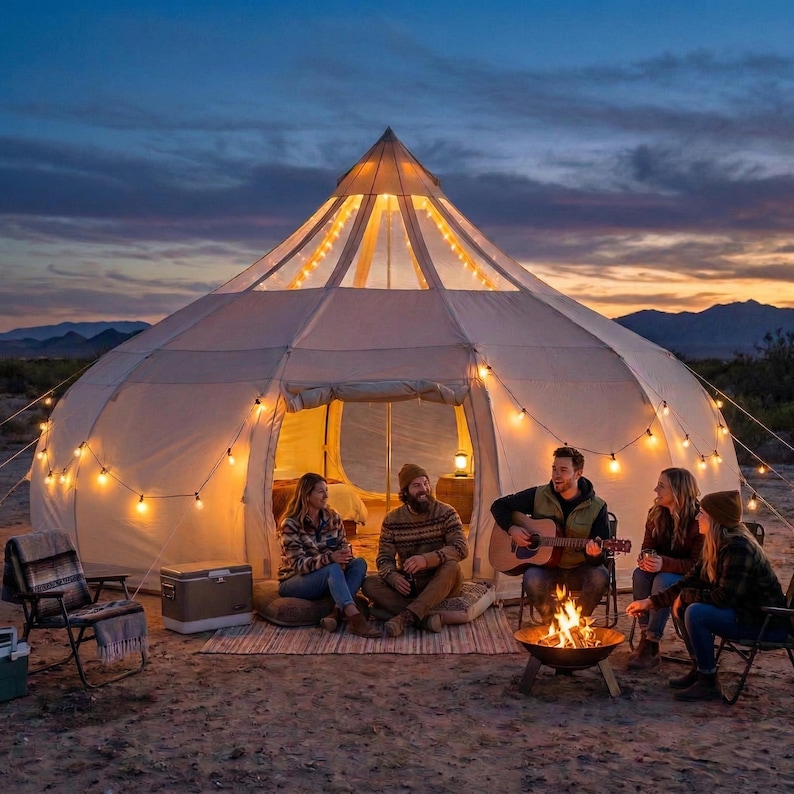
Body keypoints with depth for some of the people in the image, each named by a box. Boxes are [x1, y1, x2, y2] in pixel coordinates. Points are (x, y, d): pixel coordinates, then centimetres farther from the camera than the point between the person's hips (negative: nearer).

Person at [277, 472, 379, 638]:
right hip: (294, 582, -6)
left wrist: (345, 556, -23)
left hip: (327, 578, 6)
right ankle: (355, 618, -49)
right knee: (333, 568, -34)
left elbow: (344, 546, 3)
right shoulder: (290, 524, -16)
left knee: (359, 563, -20)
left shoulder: (333, 517, 1)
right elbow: (299, 564, -22)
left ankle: (337, 613, -36)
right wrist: (330, 558, -38)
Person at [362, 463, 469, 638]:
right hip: (408, 584, 2)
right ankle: (423, 617, -38)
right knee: (369, 584, -23)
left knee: (452, 566, -36)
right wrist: (393, 577, -24)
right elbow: (384, 558, 0)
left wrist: (427, 559, -35)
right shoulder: (392, 520, -1)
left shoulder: (445, 512, -8)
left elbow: (461, 548, -19)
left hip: (439, 584, -2)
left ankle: (406, 616, -43)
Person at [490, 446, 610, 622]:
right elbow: (499, 505, 7)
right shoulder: (538, 495, -2)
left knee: (600, 576, -32)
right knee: (532, 579, -34)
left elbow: (600, 556, -6)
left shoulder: (597, 507, -5)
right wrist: (511, 528, -11)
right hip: (545, 568, 0)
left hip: (580, 571, 0)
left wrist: (594, 554, -31)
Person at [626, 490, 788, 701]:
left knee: (696, 612, -25)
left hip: (767, 622, -10)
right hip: (743, 611, 10)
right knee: (681, 605, 5)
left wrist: (685, 595, -14)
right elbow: (691, 582, 9)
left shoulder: (738, 548, -25)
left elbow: (724, 598, -28)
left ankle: (708, 684, -12)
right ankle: (699, 670, 15)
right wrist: (650, 602, 5)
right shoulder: (715, 546, 4)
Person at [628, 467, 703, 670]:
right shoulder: (656, 514, -2)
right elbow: (648, 545, 7)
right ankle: (645, 639, -26)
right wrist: (646, 557, -18)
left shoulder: (698, 520, -21)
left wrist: (665, 564, -34)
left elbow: (697, 563, -21)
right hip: (663, 570, 6)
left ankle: (651, 647, -30)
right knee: (640, 574, -26)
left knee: (663, 581, -34)